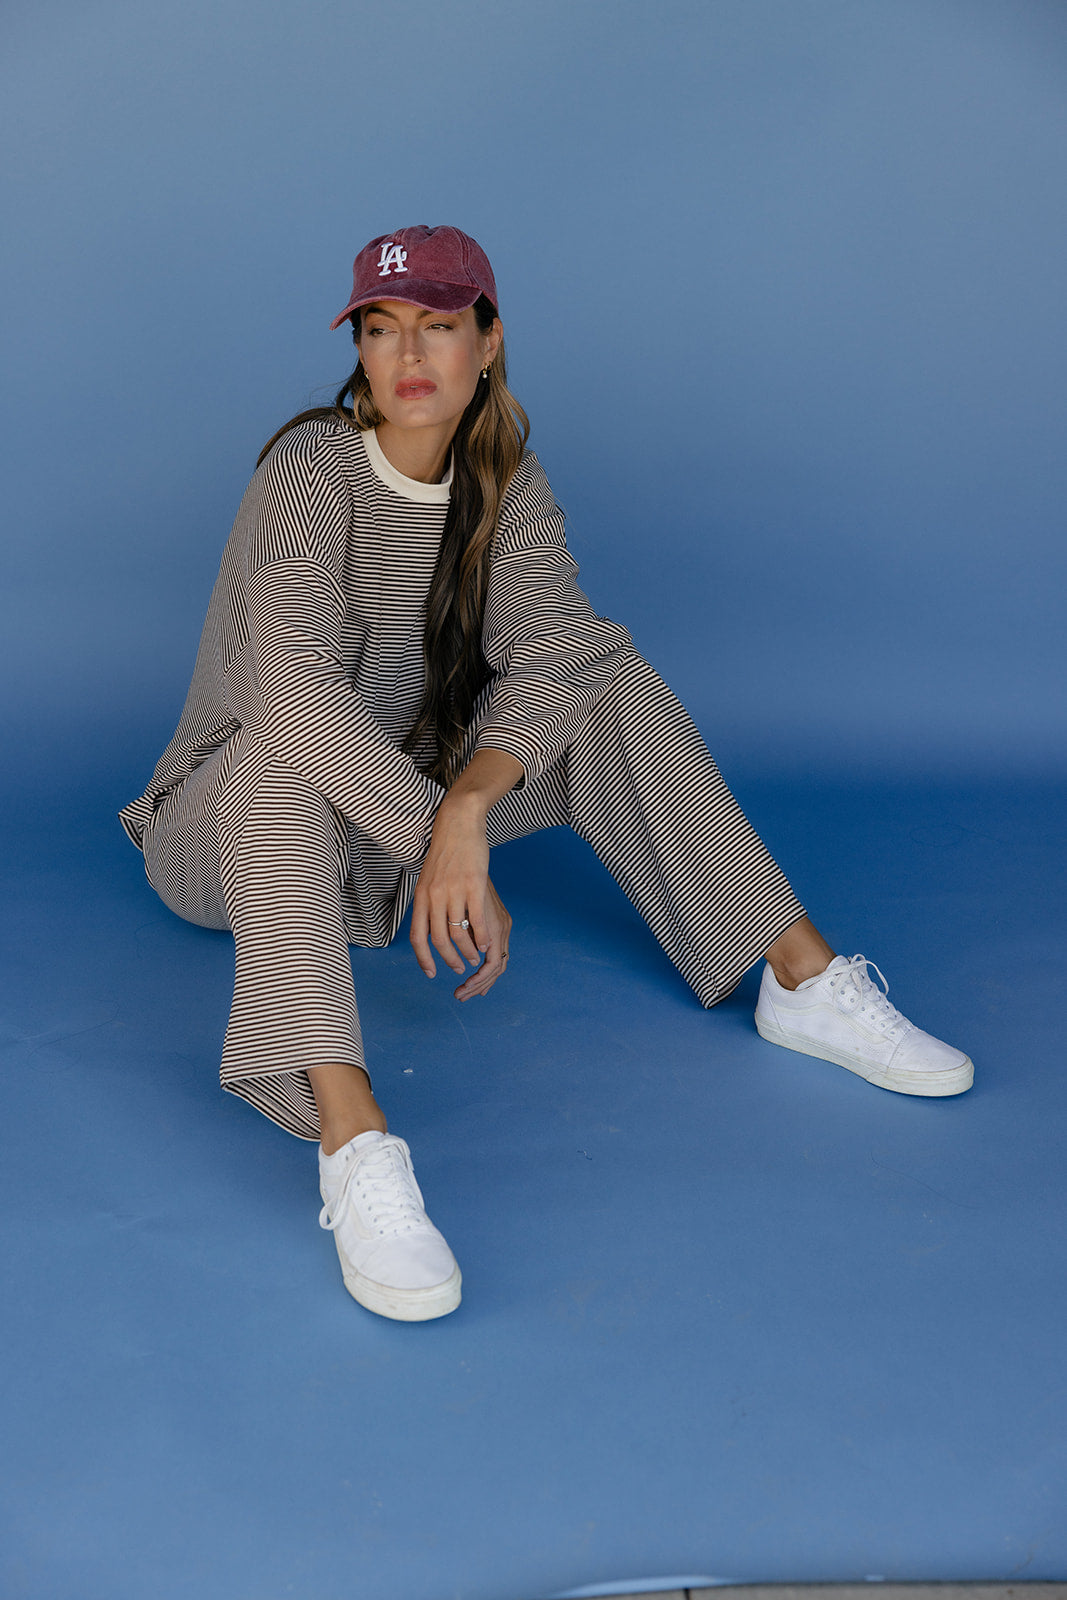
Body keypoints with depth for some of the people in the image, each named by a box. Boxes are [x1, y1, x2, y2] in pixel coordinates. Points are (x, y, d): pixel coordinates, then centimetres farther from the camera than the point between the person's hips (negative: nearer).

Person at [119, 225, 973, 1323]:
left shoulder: (506, 483, -3)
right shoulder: (311, 469, -20)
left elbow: (549, 658, -18)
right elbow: (298, 689, -34)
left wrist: (465, 807, -36)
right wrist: (452, 861, -38)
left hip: (415, 790, 5)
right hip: (242, 823, -4)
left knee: (611, 684, -11)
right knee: (283, 759, -38)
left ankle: (802, 980, -16)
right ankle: (354, 1145, -54)